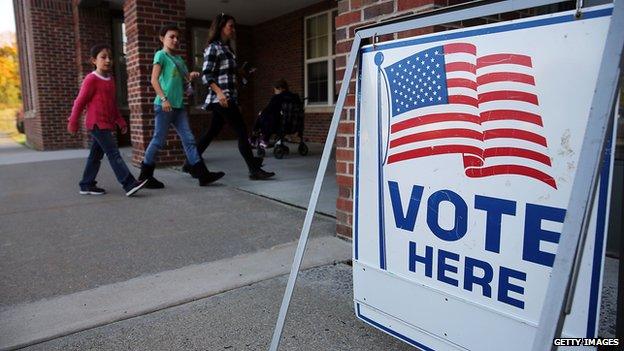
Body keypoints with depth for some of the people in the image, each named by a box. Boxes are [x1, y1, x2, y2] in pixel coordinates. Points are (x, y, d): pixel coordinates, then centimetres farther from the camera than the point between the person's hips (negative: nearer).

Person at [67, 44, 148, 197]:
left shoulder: (110, 80, 14)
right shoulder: (91, 79, -11)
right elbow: (80, 102, -7)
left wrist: (120, 121, 19)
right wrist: (73, 122, -4)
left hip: (106, 124, 8)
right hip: (97, 124, -8)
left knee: (96, 156, 14)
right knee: (114, 153, -13)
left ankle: (87, 185, 24)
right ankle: (129, 184, -17)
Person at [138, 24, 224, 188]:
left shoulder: (179, 59, 20)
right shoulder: (161, 55, -2)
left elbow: (187, 77, 23)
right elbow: (154, 79, -10)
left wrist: (192, 75, 0)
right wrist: (163, 98, -20)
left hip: (179, 106, 7)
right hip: (164, 105, -7)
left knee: (189, 139, 3)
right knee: (159, 140, -2)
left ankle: (202, 174, 3)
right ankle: (145, 175, 10)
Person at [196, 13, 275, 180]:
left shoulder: (227, 48, 19)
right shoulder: (213, 48, -6)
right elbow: (206, 75, -14)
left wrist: (235, 100, 18)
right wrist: (219, 92, -29)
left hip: (228, 97, 9)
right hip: (221, 98, -9)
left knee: (213, 132, 12)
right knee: (242, 131, -10)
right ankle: (254, 170, -7)